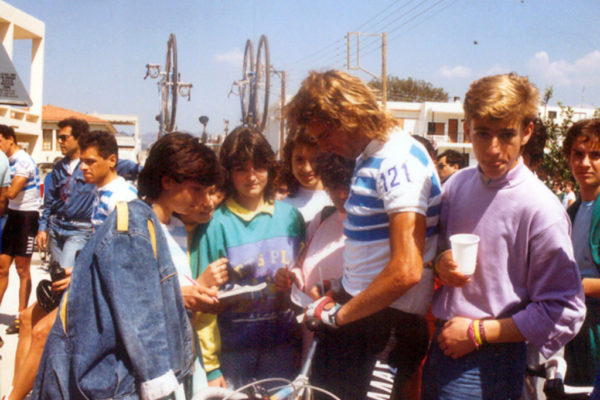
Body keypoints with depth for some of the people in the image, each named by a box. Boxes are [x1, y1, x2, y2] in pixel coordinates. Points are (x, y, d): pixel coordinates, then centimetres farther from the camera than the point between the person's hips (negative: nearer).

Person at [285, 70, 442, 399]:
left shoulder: (398, 162, -20)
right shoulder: (368, 157, 11)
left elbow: (406, 270, -26)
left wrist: (339, 313, -16)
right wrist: (339, 295, 7)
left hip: (389, 325, -9)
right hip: (356, 312, 9)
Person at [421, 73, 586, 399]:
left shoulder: (541, 209, -16)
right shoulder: (456, 185, 2)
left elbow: (565, 314, -16)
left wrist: (477, 333, -14)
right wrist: (440, 263, -6)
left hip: (487, 365, -5)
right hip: (442, 345, 5)